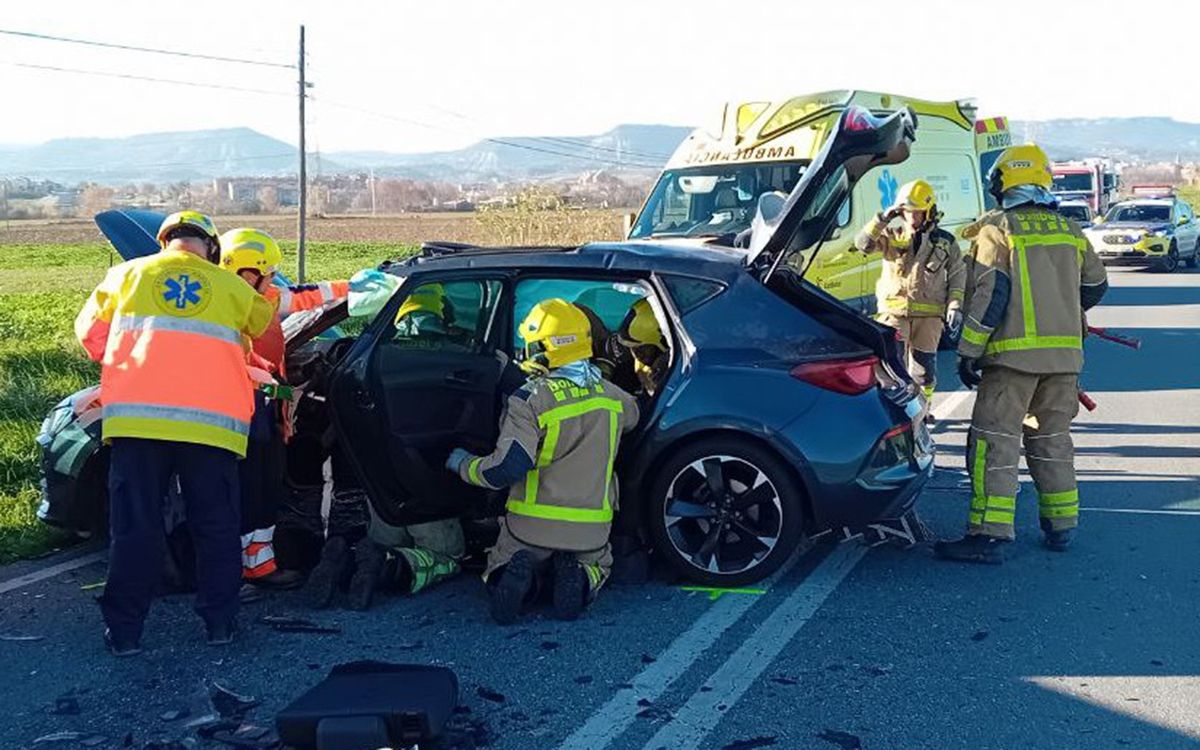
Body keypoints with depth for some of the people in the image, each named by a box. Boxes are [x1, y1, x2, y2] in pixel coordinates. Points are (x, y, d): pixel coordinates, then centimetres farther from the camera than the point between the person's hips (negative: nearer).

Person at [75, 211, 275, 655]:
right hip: (213, 419, 0)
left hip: (136, 416, 0)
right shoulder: (230, 286, 13)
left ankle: (125, 630, 11)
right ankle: (220, 621, 17)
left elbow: (90, 332, 20)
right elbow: (264, 322, 26)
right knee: (216, 525, 12)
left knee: (134, 526, 6)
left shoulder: (128, 275, 14)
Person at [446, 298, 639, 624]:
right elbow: (632, 413, 25)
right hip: (591, 530, 3)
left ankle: (519, 577, -13)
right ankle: (578, 577, -5)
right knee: (596, 567, 33)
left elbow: (503, 470, -23)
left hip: (532, 527, -3)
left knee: (499, 571, 24)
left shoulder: (530, 401, -18)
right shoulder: (611, 395, -1)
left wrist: (463, 463, -5)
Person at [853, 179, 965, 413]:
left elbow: (958, 276, 9)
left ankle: (922, 409, 26)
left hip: (929, 315, 0)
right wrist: (883, 219, -13)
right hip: (894, 312, 0)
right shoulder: (892, 236, 6)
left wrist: (955, 307, -1)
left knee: (923, 366, 8)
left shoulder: (945, 242, 8)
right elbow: (863, 243, -7)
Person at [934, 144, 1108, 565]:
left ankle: (988, 536, -11)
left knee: (995, 440, -6)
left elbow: (987, 293, -12)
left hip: (1014, 353, -6)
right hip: (1064, 354, 6)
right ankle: (1061, 526, 23)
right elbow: (1094, 288, 23)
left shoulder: (997, 229, -5)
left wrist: (969, 351, -9)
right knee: (1052, 438, 17)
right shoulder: (1070, 230, 14)